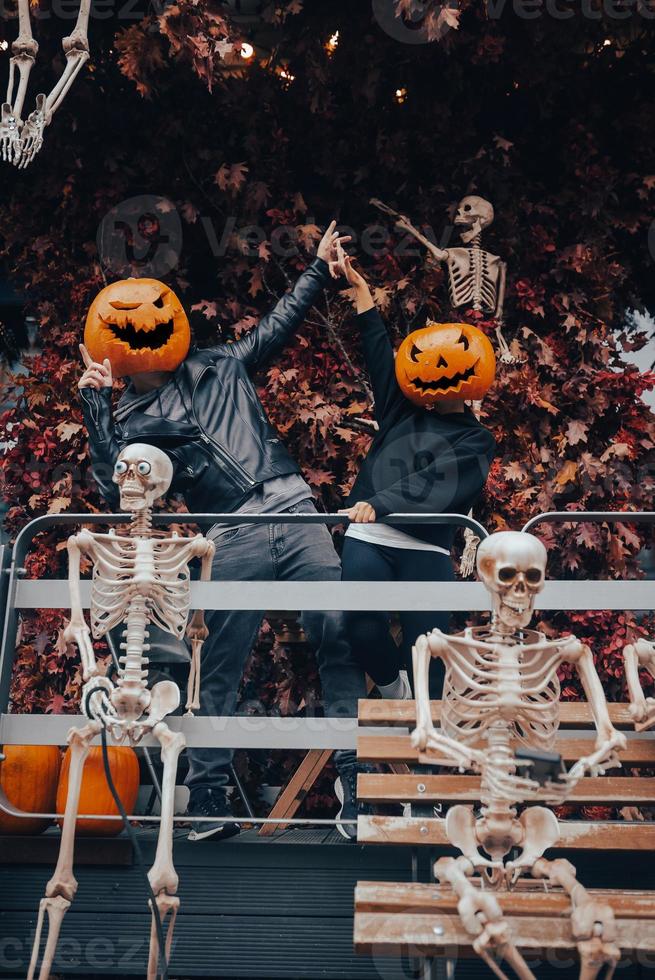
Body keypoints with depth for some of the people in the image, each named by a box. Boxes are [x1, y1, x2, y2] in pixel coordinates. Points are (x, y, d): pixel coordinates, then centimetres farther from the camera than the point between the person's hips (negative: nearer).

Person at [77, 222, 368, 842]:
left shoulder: (219, 366, 18)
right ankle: (208, 795, 13)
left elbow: (278, 325, 24)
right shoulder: (128, 420, 11)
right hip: (233, 541, -2)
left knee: (338, 636, -4)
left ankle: (355, 776, 2)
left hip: (295, 511, 2)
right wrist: (93, 407, -5)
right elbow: (116, 490, -4)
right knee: (219, 669, 1)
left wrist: (318, 268, 20)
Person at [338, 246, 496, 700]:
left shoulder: (475, 440, 5)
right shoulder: (403, 410, 17)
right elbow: (379, 349, 15)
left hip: (425, 549, -2)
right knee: (364, 628, -12)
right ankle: (395, 693, 16)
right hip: (367, 539, 3)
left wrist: (378, 504, -25)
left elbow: (434, 487, -11)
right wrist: (359, 285, 13)